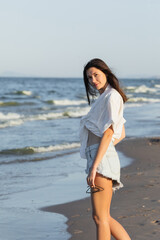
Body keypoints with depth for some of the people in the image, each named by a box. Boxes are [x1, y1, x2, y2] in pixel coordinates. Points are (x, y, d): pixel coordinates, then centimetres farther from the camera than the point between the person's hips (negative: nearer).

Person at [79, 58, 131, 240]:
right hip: (97, 158, 10)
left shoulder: (111, 97, -8)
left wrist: (94, 167, -21)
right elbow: (121, 134, 27)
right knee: (102, 218, 12)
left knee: (100, 218, -8)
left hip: (102, 160, -10)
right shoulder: (105, 98, 21)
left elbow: (108, 134, -16)